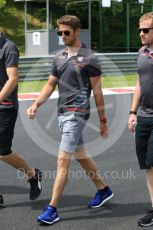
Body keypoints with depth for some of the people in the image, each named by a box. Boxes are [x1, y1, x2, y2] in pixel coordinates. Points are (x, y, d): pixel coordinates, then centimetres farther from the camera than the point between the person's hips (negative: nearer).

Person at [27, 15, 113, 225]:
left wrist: (103, 121, -2)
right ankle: (103, 190, 36)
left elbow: (97, 91, -5)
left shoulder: (88, 59, -8)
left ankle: (52, 209, -8)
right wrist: (36, 104, -2)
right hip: (62, 113, 7)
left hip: (77, 113, -7)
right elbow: (50, 85, 14)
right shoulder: (59, 57, 11)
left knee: (63, 160, -11)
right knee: (80, 155, 17)